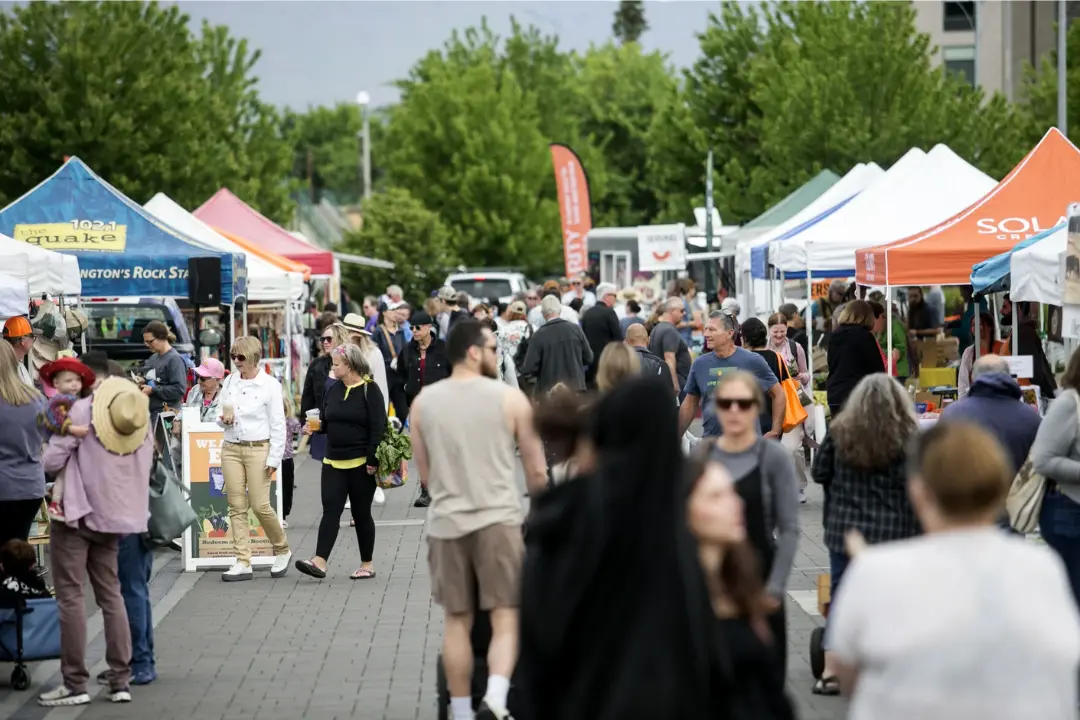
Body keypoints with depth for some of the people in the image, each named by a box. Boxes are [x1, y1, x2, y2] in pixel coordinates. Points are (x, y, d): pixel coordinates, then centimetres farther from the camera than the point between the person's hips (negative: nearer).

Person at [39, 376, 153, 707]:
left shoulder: (82, 413, -18)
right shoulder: (142, 423, -2)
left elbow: (51, 461, -16)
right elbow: (145, 470, 9)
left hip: (75, 516, -5)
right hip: (113, 517, 5)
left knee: (71, 596, -1)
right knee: (111, 595, 12)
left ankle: (75, 683, -1)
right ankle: (121, 680, 10)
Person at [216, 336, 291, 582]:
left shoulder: (269, 384, -5)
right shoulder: (229, 382, 10)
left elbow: (278, 424, -6)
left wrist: (274, 458, -11)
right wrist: (224, 419, -6)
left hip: (258, 449, -5)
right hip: (231, 449, 5)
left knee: (260, 505, -8)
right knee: (236, 506, 1)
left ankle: (282, 550, 15)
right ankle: (243, 563, 3)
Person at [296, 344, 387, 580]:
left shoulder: (369, 390, -9)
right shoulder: (333, 390, 11)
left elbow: (378, 427, -13)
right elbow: (326, 422, 19)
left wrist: (372, 461, -17)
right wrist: (315, 427, -4)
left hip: (360, 463, -5)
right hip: (334, 462, 5)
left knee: (361, 514, 4)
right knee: (330, 511, -4)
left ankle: (367, 565, 14)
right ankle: (319, 562, -12)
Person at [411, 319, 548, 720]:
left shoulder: (423, 402, 4)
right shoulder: (510, 399, -4)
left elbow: (425, 473, 12)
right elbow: (537, 472, 1)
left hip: (446, 522, 3)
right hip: (499, 518, -3)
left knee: (456, 621, 13)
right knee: (506, 617, 2)